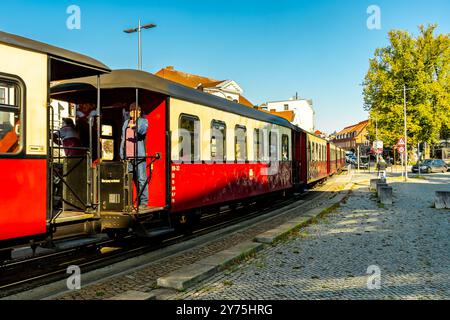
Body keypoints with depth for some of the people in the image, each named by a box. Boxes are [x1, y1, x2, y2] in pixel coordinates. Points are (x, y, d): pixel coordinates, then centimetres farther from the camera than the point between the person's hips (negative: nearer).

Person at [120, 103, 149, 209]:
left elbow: (143, 130, -15)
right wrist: (122, 154, 17)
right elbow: (123, 139, 24)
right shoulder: (126, 122, 23)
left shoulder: (143, 121, 8)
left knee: (141, 179, -7)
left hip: (139, 156, -5)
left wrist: (135, 127, -38)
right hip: (127, 156, 5)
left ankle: (143, 202, -2)